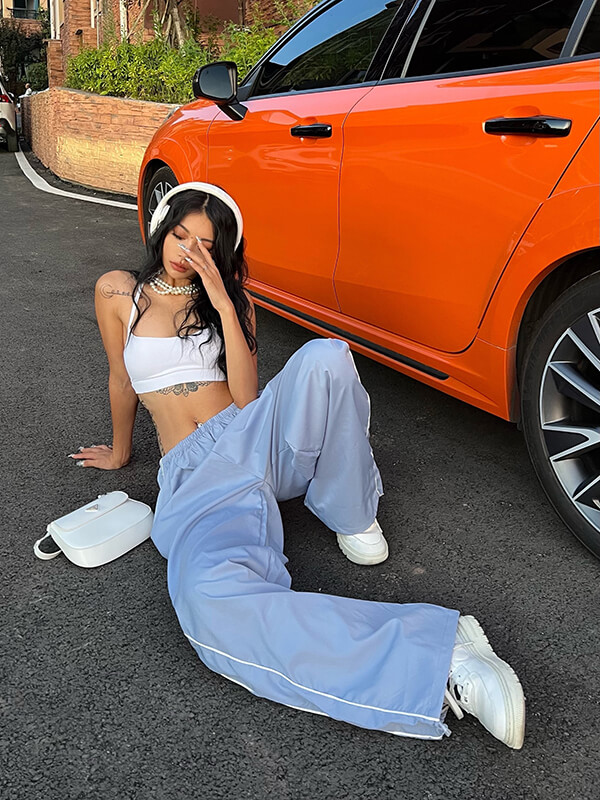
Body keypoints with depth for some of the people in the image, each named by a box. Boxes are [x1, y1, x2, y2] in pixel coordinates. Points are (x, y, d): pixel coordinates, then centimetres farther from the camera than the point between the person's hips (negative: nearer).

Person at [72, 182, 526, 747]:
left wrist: (223, 304, -8)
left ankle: (351, 515, -10)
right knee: (211, 594, -39)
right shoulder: (118, 293, 11)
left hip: (257, 438, 2)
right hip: (195, 473, -2)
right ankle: (440, 657, -43)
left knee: (324, 357, -34)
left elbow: (247, 399, -1)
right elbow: (121, 380, 22)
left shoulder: (231, 301, 13)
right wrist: (119, 453, 31)